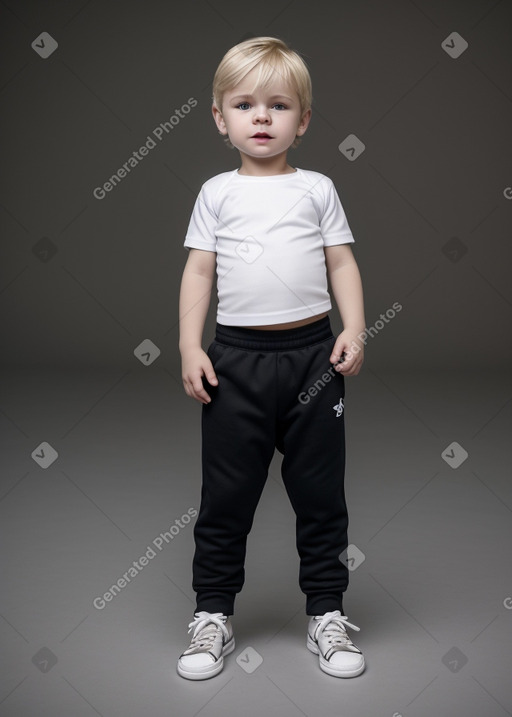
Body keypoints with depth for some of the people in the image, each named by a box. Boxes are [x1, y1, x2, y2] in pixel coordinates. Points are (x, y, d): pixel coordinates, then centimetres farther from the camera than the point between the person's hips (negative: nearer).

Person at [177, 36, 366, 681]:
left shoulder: (316, 188, 8)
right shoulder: (217, 193, 8)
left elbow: (342, 263, 7)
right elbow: (199, 271, 5)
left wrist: (353, 330, -5)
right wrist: (189, 345, -3)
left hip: (312, 353, 1)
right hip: (236, 358, 0)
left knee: (320, 489, 8)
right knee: (226, 493, 5)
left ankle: (326, 612, 22)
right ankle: (213, 615, 18)